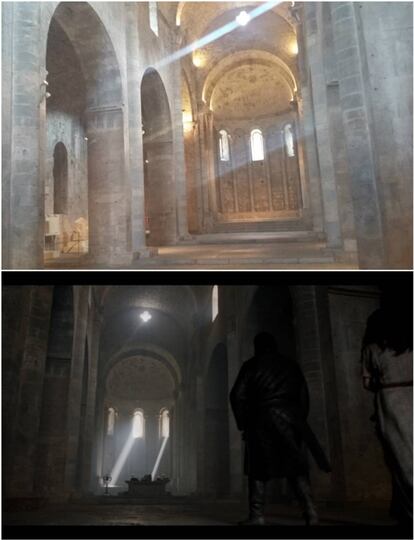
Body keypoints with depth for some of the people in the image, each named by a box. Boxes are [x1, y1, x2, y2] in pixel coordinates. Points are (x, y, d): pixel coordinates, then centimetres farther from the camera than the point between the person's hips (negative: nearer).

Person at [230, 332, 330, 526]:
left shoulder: (252, 365, 7)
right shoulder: (292, 365, 17)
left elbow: (237, 395, -1)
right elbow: (304, 397, 15)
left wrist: (243, 424, 5)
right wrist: (299, 422, 18)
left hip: (263, 419, -3)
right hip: (291, 418, 3)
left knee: (258, 468, 3)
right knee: (296, 467, 8)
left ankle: (257, 515, -2)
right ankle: (310, 509, -5)